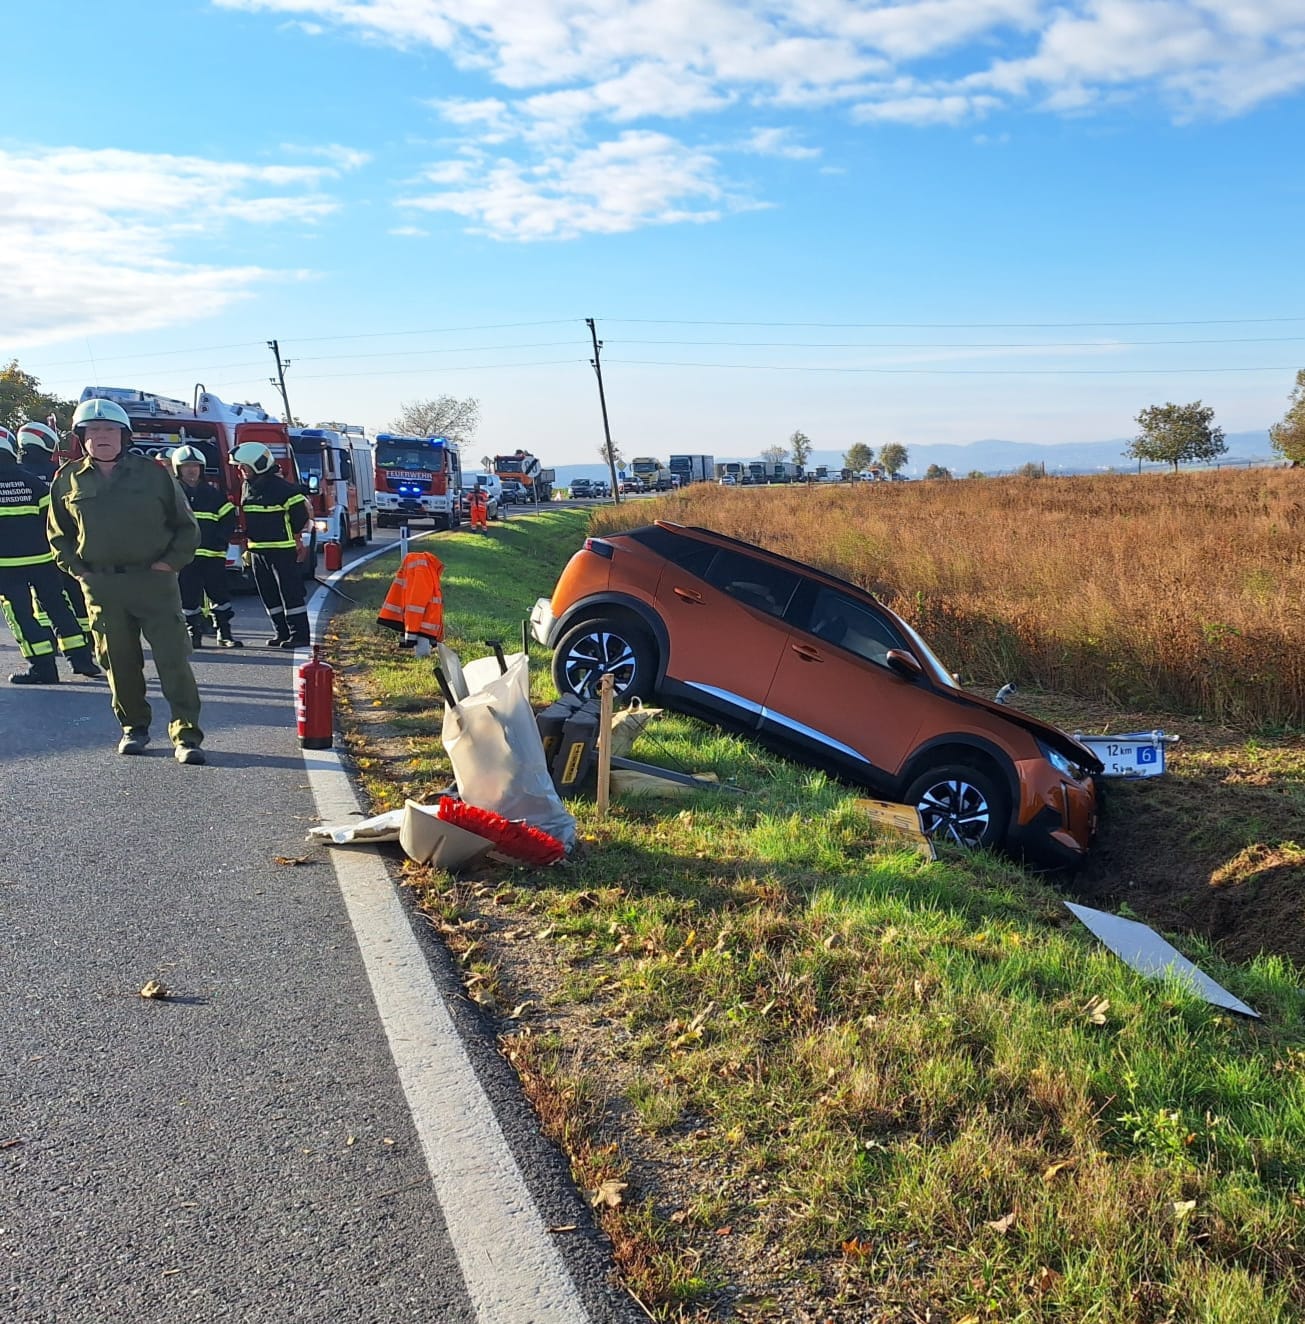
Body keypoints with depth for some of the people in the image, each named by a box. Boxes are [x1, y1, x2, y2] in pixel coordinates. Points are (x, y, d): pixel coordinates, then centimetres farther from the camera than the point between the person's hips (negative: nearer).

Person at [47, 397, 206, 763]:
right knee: (120, 662, 8)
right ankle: (133, 727, 23)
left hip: (154, 581, -2)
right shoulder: (68, 479, 7)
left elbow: (186, 526, 7)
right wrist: (76, 567, 3)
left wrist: (170, 562, -5)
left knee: (173, 659, -7)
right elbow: (58, 533, 17)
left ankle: (186, 735, -5)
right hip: (100, 586, 2)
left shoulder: (153, 474, 2)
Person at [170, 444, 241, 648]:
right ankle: (193, 633, 11)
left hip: (212, 555, 2)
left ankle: (225, 634, 9)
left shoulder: (212, 494, 10)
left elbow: (229, 518, 10)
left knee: (220, 595, 2)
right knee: (189, 597, 1)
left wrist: (219, 541, -2)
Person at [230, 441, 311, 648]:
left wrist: (297, 541, -7)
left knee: (291, 593, -5)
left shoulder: (280, 487, -13)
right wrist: (249, 547, 20)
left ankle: (299, 635, -2)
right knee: (269, 595, 11)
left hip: (283, 551, -9)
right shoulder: (248, 487, 13)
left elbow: (301, 513, -13)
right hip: (258, 551, 9)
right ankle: (282, 633, 19)